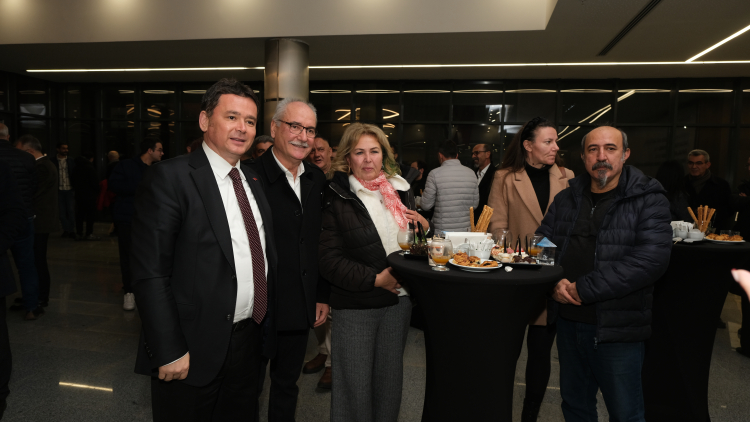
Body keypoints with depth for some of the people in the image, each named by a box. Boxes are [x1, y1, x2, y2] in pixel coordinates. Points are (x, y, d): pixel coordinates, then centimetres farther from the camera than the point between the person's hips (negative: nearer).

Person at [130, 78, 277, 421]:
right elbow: (150, 274, -17)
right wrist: (169, 352, -18)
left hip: (249, 341, 7)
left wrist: (266, 322, 10)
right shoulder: (169, 178, -14)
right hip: (193, 352, -6)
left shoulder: (253, 180, 8)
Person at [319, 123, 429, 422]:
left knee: (390, 378, 18)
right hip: (355, 306, -4)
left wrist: (422, 227, -5)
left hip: (399, 300, 5)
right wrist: (375, 279, -17)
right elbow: (329, 260, -12)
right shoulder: (335, 199, -10)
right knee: (356, 385, 8)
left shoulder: (399, 190, 7)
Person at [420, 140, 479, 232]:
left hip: (442, 231, -3)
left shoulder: (435, 174, -8)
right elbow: (475, 204, 10)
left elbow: (426, 206, -4)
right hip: (466, 230, 4)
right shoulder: (471, 173, 4)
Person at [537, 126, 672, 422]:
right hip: (568, 322, 5)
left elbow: (651, 259, -20)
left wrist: (582, 289, -20)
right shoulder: (566, 200, 7)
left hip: (617, 329, -4)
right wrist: (556, 282, -12)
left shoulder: (648, 200, -8)